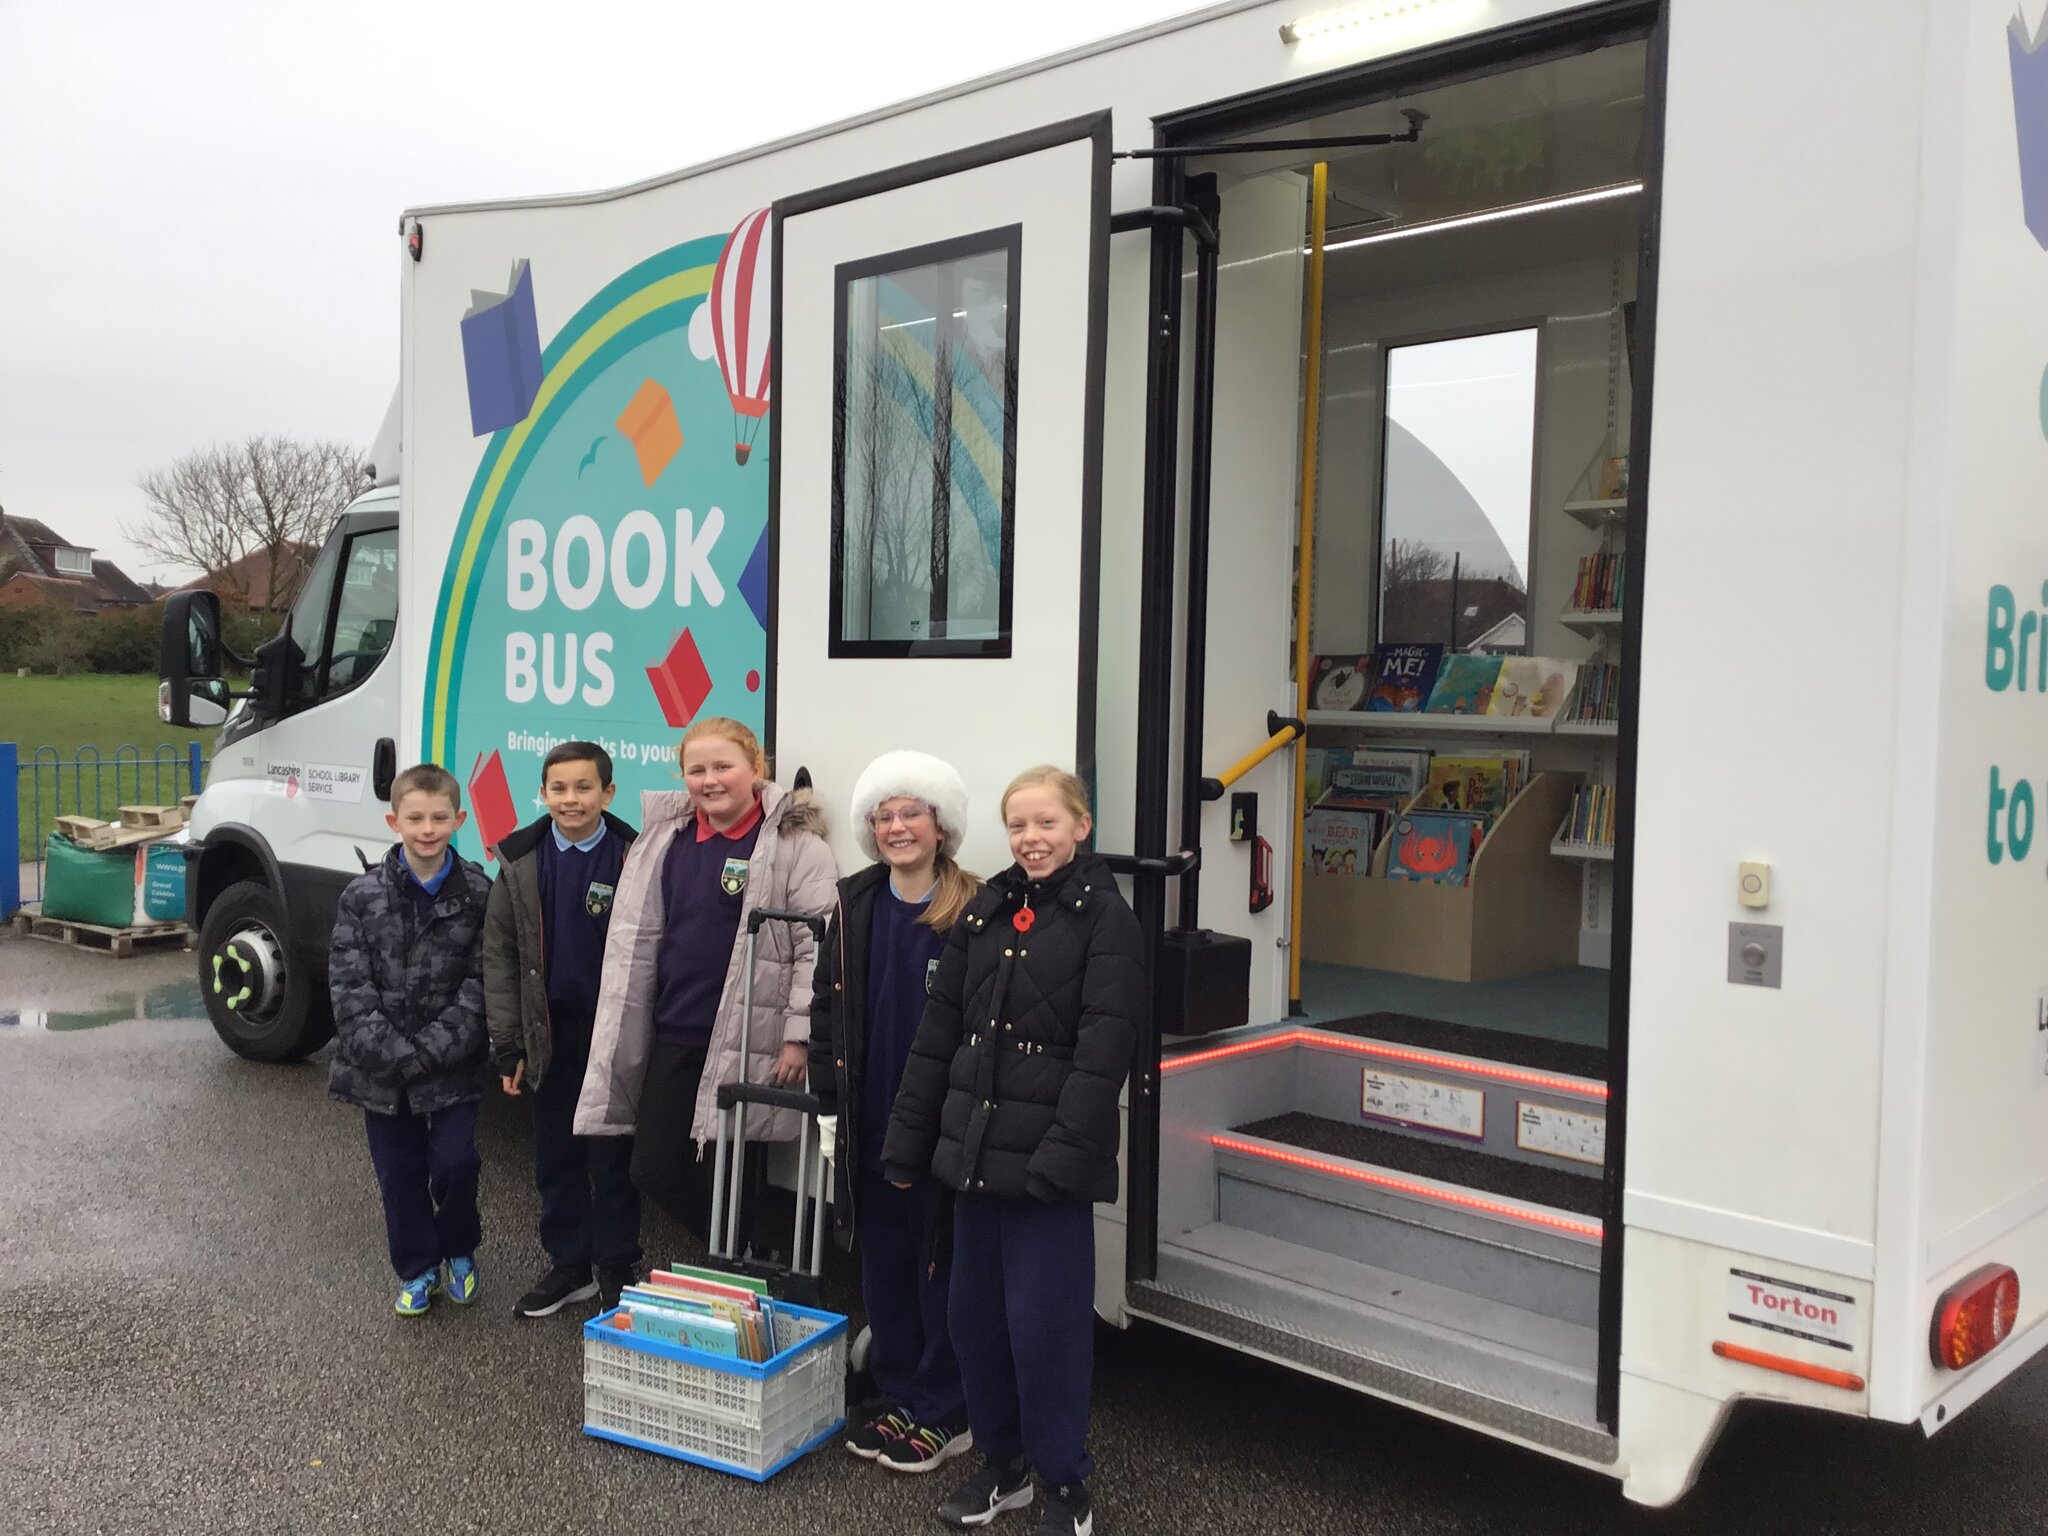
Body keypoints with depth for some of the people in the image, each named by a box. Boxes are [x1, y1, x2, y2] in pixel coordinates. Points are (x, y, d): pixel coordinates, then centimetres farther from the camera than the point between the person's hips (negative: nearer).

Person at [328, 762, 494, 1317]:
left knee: (455, 1162, -7)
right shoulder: (363, 896, -4)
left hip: (452, 1066, -1)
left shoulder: (478, 895, -6)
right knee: (399, 1174, 11)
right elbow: (349, 986, -7)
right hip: (380, 1069, 1)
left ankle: (459, 1249, 22)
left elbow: (479, 985, -7)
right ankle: (417, 1270, 31)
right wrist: (395, 1054, -17)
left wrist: (429, 1052, -16)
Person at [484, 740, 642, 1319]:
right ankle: (569, 1264, 28)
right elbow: (500, 954, 4)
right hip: (550, 1034, 4)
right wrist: (508, 1042, 0)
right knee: (555, 1156, 13)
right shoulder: (520, 861, 1)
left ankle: (616, 1270, 21)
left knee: (612, 1157, 7)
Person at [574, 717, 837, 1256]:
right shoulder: (666, 840, 7)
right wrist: (629, 1027, 11)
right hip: (674, 1035, 6)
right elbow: (636, 941, 13)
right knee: (654, 1171, 10)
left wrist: (799, 1035, -15)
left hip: (748, 1043, -6)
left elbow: (818, 946, -12)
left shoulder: (797, 844, -10)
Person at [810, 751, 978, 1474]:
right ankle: (895, 1396, 29)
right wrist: (829, 1101, 6)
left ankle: (943, 1413, 20)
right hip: (869, 1121, 5)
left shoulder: (972, 912, -11)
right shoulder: (854, 905, 4)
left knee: (942, 1262, 6)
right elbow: (827, 1007, 9)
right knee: (882, 1258, 14)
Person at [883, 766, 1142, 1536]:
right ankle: (1002, 1461, 32)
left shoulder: (1104, 918, -7)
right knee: (973, 1312, 13)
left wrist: (1066, 1153, -22)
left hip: (1048, 1155, -6)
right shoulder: (984, 911, 9)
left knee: (1045, 1320, 0)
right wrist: (908, 1141, 8)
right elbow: (938, 1035, 10)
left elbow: (1103, 1052, -15)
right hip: (975, 1146, 6)